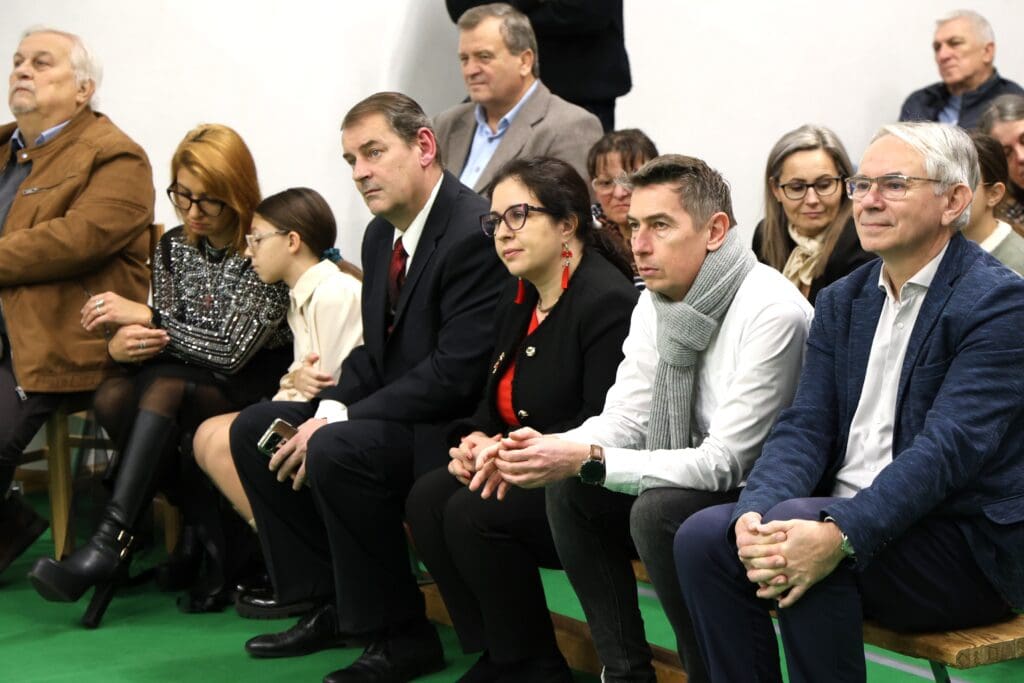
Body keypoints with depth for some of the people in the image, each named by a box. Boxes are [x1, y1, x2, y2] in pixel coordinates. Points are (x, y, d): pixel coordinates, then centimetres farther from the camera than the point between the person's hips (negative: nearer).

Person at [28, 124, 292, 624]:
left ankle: (110, 544, -33)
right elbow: (160, 337, 5)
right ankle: (219, 540, -21)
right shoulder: (173, 248, 7)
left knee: (164, 386, -33)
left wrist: (146, 316, -17)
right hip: (185, 381, 6)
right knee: (112, 398, -24)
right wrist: (122, 344, -20)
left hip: (256, 385, -6)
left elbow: (234, 350, -18)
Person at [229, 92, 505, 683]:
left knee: (337, 451, -31)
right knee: (253, 429, 7)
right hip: (394, 409, 10)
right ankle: (334, 605, 11)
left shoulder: (475, 234, -21)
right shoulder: (382, 234, 10)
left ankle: (402, 635, -14)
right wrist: (331, 407, -7)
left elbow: (456, 373, -26)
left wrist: (338, 422, -22)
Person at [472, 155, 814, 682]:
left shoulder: (771, 311, -23)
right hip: (692, 484, 8)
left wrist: (590, 460, -30)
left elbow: (725, 461, -25)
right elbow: (624, 418, 3)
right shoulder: (655, 302, 2)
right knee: (568, 489, -7)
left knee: (658, 510, -30)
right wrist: (550, 448, -19)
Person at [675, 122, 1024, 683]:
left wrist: (841, 535, -34)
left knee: (796, 519, -30)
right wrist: (756, 511, -18)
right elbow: (806, 425, 3)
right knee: (703, 535, -16)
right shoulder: (843, 301, 13)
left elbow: (949, 447, -22)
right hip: (845, 514, 7)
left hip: (967, 543, -6)